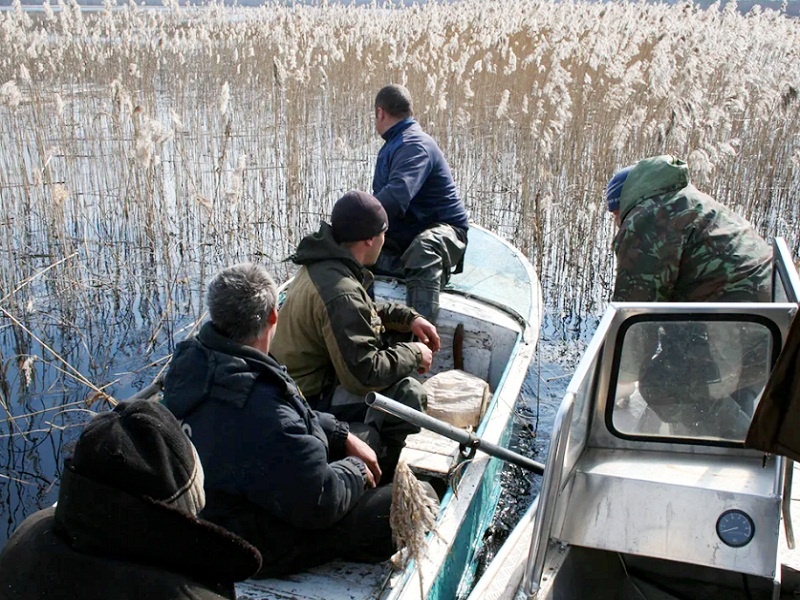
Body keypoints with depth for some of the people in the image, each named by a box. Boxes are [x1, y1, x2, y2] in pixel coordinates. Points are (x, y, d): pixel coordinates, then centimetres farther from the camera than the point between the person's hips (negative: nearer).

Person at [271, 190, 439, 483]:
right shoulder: (341, 292, -30)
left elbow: (366, 311, 21)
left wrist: (409, 317, 7)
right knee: (409, 393, -19)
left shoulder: (322, 264, 3)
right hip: (310, 400, -11)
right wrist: (413, 355, -15)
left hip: (299, 377, 11)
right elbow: (364, 373, -30)